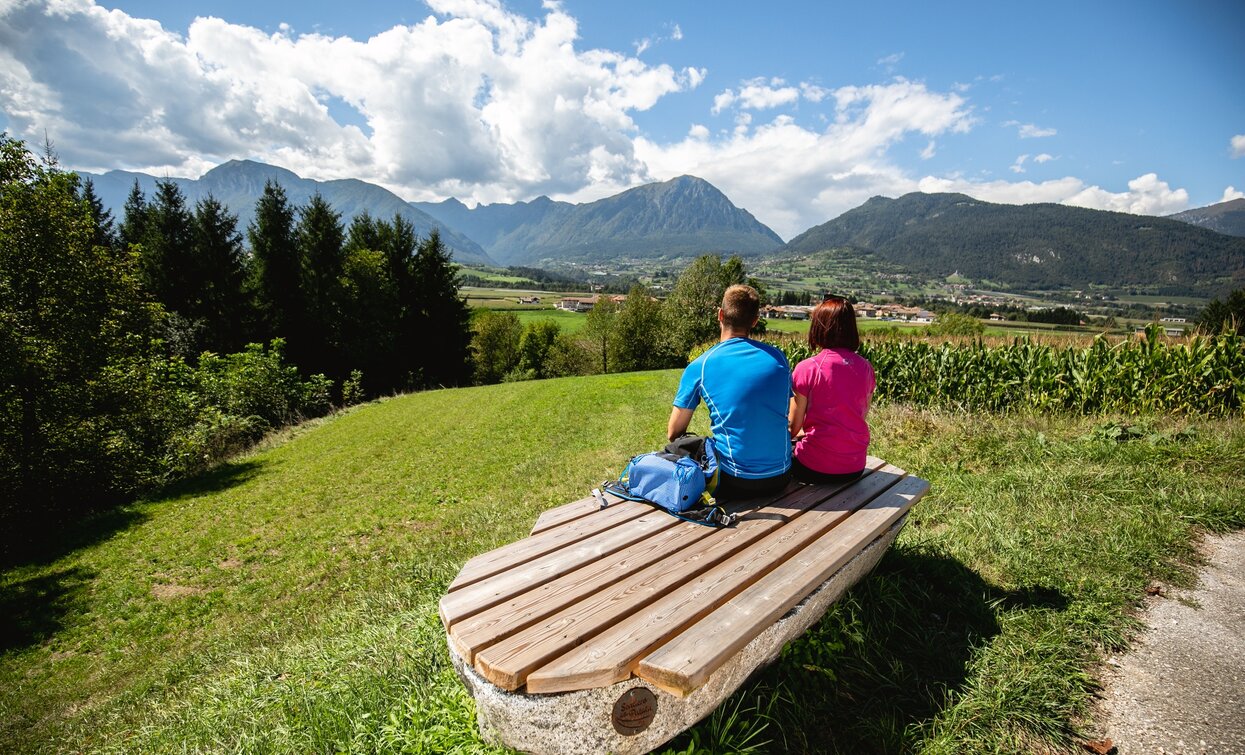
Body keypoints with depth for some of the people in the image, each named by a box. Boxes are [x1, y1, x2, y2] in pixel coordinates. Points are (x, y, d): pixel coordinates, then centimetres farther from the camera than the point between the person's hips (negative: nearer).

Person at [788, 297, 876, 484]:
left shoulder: (806, 368, -15)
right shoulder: (866, 368, 0)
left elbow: (793, 428, -9)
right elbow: (861, 416, 12)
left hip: (815, 468, -5)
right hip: (855, 468, 5)